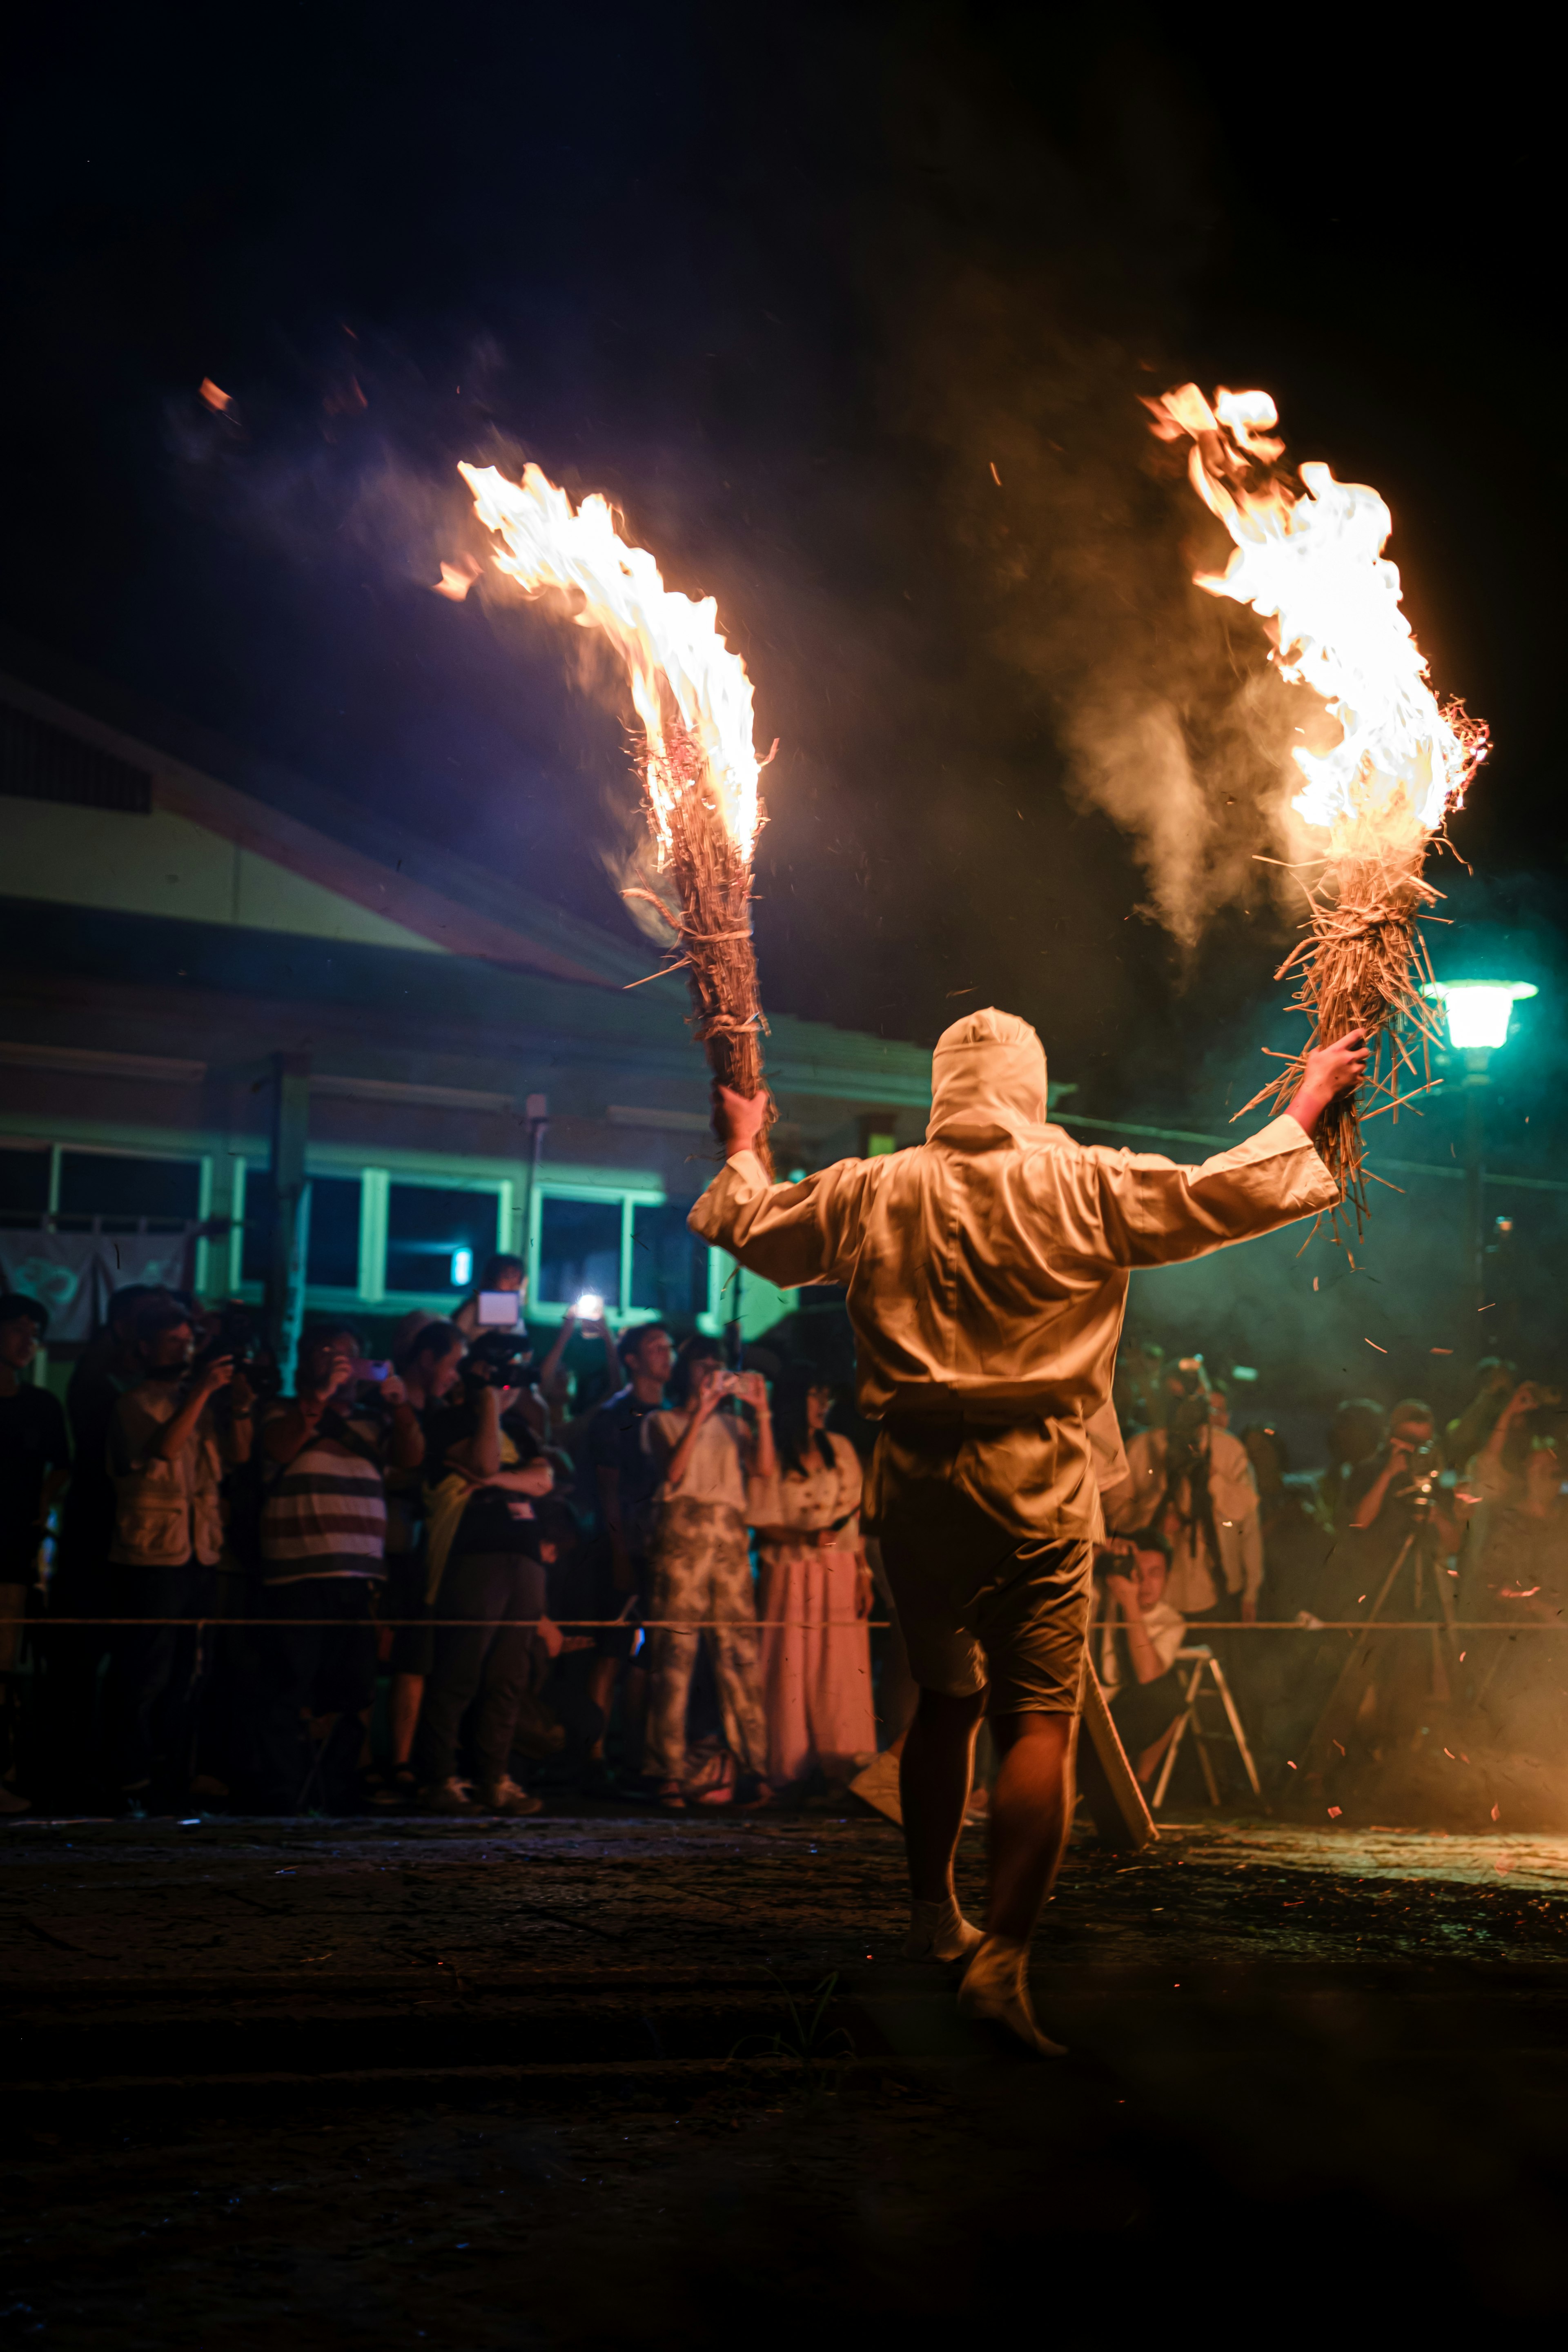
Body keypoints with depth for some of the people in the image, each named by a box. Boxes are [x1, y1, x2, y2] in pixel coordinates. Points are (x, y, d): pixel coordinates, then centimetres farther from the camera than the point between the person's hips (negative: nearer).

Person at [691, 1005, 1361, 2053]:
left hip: (916, 1482, 4)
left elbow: (752, 1227, 21)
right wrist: (1307, 1108, 15)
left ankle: (934, 1910, 33)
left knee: (945, 1698, 20)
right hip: (1039, 1485, -4)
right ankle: (1004, 1952, -15)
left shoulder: (871, 1194, 6)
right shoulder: (1086, 1186, -3)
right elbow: (1227, 1193, 0)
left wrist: (744, 1146, 40)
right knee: (1040, 1717, -4)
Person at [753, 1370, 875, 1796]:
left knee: (840, 1669, -4)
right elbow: (761, 1525, -2)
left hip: (838, 1573, 3)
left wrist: (863, 1574, 6)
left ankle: (841, 1769, -3)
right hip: (788, 1577, -3)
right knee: (791, 1671, -3)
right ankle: (790, 1772, 2)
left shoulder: (841, 1450, 12)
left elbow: (856, 1517, 12)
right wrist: (805, 1537, -15)